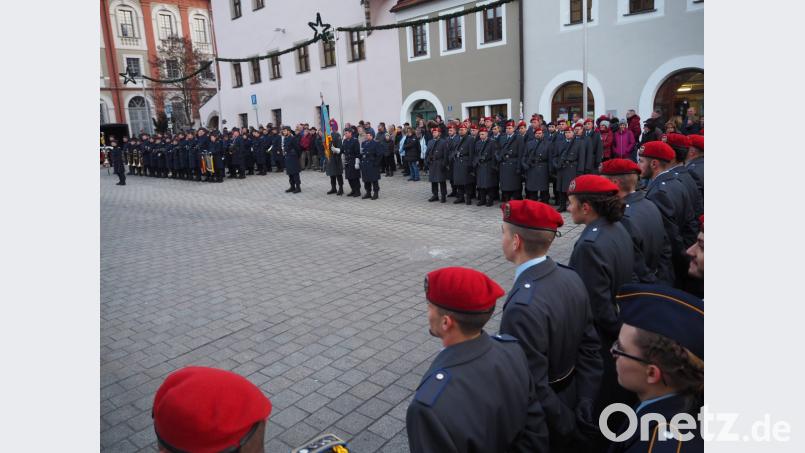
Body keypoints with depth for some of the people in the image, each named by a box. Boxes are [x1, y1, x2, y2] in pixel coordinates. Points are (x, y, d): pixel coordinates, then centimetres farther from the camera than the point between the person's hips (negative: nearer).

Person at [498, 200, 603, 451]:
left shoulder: (523, 306, -33)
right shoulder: (571, 277, -7)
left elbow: (534, 390, -27)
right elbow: (590, 349, -1)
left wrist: (570, 427, -12)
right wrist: (584, 412, 0)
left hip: (544, 419, -7)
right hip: (570, 399, 7)